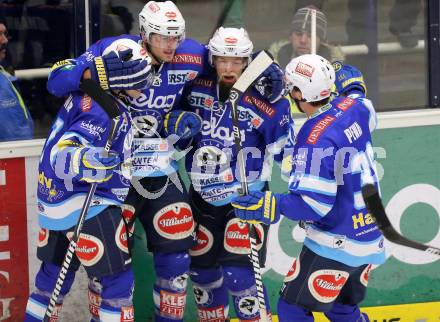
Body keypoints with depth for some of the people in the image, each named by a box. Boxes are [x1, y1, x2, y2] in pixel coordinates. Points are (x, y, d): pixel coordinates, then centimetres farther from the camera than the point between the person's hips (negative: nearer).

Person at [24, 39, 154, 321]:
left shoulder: (87, 94, 3)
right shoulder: (104, 114, -23)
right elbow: (61, 155, -32)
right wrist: (85, 162, -52)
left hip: (56, 200, 10)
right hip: (85, 204, -10)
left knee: (55, 272, 21)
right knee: (118, 280, -4)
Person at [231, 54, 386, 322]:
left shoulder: (315, 140, -25)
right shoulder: (355, 107, -3)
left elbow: (315, 204, -26)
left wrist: (272, 206, -30)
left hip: (337, 244, -8)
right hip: (370, 239, 9)